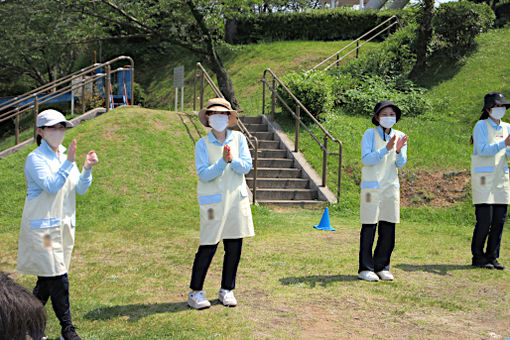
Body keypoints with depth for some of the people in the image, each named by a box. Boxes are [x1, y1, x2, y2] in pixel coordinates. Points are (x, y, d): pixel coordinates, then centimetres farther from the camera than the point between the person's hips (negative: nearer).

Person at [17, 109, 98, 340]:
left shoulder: (65, 155, 13)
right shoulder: (35, 158, -8)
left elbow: (80, 189, 9)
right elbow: (51, 186, -20)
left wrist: (87, 169, -7)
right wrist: (69, 163, -26)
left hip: (64, 225, 7)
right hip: (42, 227, -7)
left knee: (47, 278, 12)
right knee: (58, 280, -8)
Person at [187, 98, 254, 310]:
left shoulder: (238, 138, 7)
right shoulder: (202, 144, 0)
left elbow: (247, 166, -1)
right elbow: (203, 174, -10)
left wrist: (233, 160, -19)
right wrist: (222, 162, -23)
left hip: (236, 198, 3)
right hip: (213, 201, -3)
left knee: (234, 246, 6)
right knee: (208, 246, -4)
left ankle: (227, 290, 21)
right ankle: (195, 293, 8)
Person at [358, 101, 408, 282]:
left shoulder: (400, 136, 11)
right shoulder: (369, 134, -2)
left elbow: (401, 163, 1)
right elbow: (366, 159, -12)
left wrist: (399, 151, -20)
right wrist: (386, 149, -23)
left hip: (391, 186, 5)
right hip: (371, 186, -4)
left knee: (389, 229, 5)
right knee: (369, 228, -5)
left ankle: (382, 267, 17)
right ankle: (365, 269, 3)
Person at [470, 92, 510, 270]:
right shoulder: (481, 126, -3)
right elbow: (483, 150, -14)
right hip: (483, 179, -6)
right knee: (484, 220, -9)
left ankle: (492, 257, 13)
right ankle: (478, 257, 4)